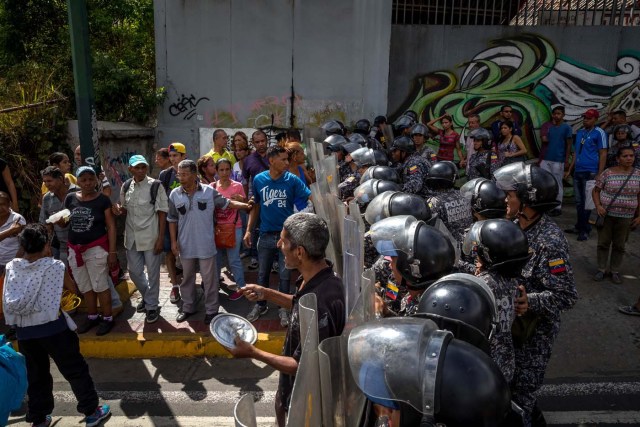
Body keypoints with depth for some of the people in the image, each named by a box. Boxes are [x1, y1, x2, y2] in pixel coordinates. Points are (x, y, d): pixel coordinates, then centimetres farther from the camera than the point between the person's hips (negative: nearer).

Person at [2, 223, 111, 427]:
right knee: (76, 371, 10)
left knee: (36, 376, 20)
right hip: (53, 328, -4)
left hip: (24, 331, 4)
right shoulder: (55, 266, -10)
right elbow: (73, 290, 6)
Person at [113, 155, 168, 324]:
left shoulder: (155, 186, -11)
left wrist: (161, 238, -14)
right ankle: (147, 297, 40)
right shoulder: (126, 187, 3)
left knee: (152, 273, 5)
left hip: (151, 236, -5)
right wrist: (119, 210, -9)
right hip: (132, 236, 5)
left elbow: (162, 213, -10)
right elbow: (126, 209, 17)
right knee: (134, 271, 15)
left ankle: (152, 306, 22)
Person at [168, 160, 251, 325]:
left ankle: (211, 310, 22)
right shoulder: (175, 194, -3)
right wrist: (173, 241, 0)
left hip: (205, 245, -2)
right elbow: (172, 220, 4)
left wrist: (246, 205, -13)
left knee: (209, 278, 7)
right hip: (185, 245, 2)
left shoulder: (209, 191, -9)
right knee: (187, 278, 17)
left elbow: (227, 203, -1)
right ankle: (187, 307, 34)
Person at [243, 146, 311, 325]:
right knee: (262, 273, 15)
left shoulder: (292, 180, -9)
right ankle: (260, 305, 34)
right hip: (266, 235, 2)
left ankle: (283, 308, 26)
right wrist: (249, 230, 3)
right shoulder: (259, 179, -3)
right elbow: (256, 206, 6)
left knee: (285, 274, 9)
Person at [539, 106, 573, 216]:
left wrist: (566, 161, -8)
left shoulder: (566, 127, -1)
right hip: (545, 159, 4)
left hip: (558, 160, -4)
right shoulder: (547, 125, 10)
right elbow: (544, 139, -2)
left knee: (557, 184, 1)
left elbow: (569, 145, -4)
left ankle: (558, 207, 6)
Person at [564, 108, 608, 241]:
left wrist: (599, 175, -13)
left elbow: (603, 154, -7)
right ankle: (579, 227, 22)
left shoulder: (599, 133, -5)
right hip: (577, 172, 6)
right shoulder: (579, 132, 14)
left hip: (590, 173, -6)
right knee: (579, 202, 12)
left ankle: (585, 230, 6)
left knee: (587, 202, -2)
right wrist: (569, 170, 16)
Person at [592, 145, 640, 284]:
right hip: (606, 215, -1)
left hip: (626, 217, 1)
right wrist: (598, 206, -15)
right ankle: (601, 270, 20)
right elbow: (596, 190, 0)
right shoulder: (608, 173, -6)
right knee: (603, 243, 7)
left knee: (619, 245, 10)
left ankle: (615, 271, 23)